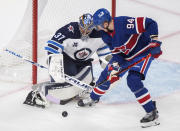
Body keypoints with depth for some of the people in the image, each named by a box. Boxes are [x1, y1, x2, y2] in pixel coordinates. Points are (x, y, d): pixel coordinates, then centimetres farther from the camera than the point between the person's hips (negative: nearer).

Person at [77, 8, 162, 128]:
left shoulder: (124, 23, -33)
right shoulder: (106, 35, -7)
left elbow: (150, 23, -31)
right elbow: (116, 52, -2)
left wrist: (154, 40, -38)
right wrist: (115, 65, -19)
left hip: (143, 52, -8)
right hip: (126, 55, 8)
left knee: (133, 80, -24)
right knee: (107, 75, 11)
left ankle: (152, 112, -17)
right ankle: (93, 98, 39)